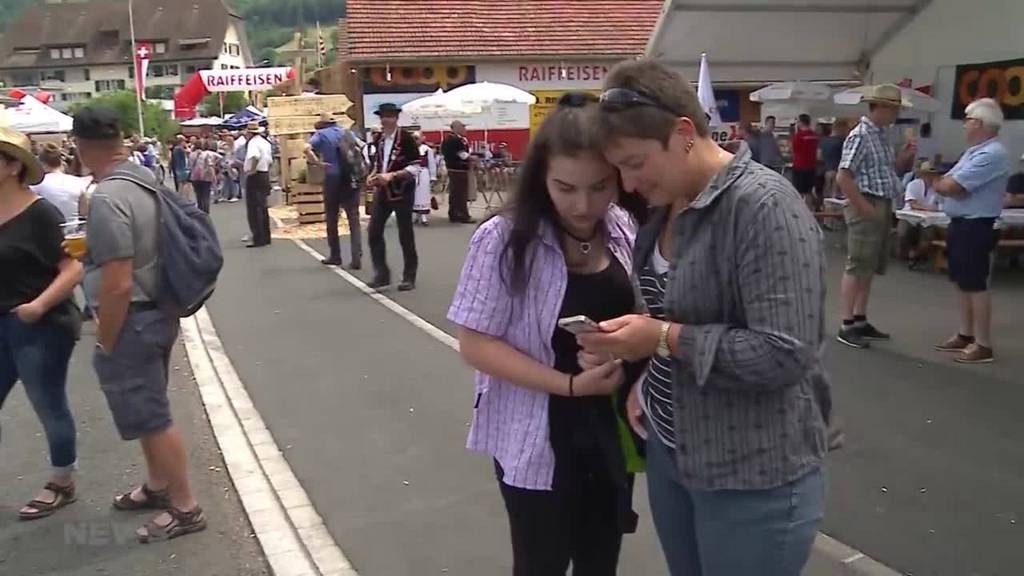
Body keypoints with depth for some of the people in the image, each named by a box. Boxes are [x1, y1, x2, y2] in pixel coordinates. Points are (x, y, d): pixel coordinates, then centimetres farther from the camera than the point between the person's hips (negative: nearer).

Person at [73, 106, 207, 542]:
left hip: (131, 321, -9)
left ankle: (185, 509, 15)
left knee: (151, 419, 3)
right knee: (149, 412, 22)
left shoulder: (107, 199, -24)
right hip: (157, 312, 9)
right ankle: (158, 486, 39)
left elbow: (118, 285, -25)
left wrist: (105, 343, -14)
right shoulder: (147, 179, 4)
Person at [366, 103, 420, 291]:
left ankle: (409, 277, 15)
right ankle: (382, 274, 11)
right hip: (382, 191, 6)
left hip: (402, 191, -6)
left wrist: (392, 175, -23)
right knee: (374, 232, 0)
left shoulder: (406, 138, -11)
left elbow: (415, 168, -14)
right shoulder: (379, 139, 8)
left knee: (405, 235, 3)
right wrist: (373, 176, 1)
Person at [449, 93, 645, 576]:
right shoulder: (504, 240, -17)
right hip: (538, 440, -4)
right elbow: (476, 344, -16)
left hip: (613, 433, 4)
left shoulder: (627, 232, -4)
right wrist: (571, 385, -23)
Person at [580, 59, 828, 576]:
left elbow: (785, 354, -25)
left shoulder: (765, 207, -21)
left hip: (752, 475, -7)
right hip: (668, 449, 8)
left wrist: (664, 339, -24)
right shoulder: (665, 205, 5)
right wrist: (644, 381, 3)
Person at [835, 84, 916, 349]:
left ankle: (860, 321, 23)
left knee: (870, 268, 14)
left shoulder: (884, 134, 14)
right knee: (857, 267, -5)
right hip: (867, 207, -10)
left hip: (884, 207, 10)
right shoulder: (860, 135, -14)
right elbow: (843, 178, -21)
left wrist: (904, 157, 7)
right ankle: (847, 326, 0)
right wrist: (864, 207, -19)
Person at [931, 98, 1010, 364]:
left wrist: (939, 183, -2)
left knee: (975, 285, -5)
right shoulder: (973, 152, 15)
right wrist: (948, 184, -12)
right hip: (960, 224, 10)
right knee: (962, 282, 16)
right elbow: (950, 185, 10)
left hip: (976, 227, -10)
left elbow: (950, 187, -23)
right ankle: (966, 335, 27)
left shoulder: (992, 154, -19)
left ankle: (983, 345, 3)